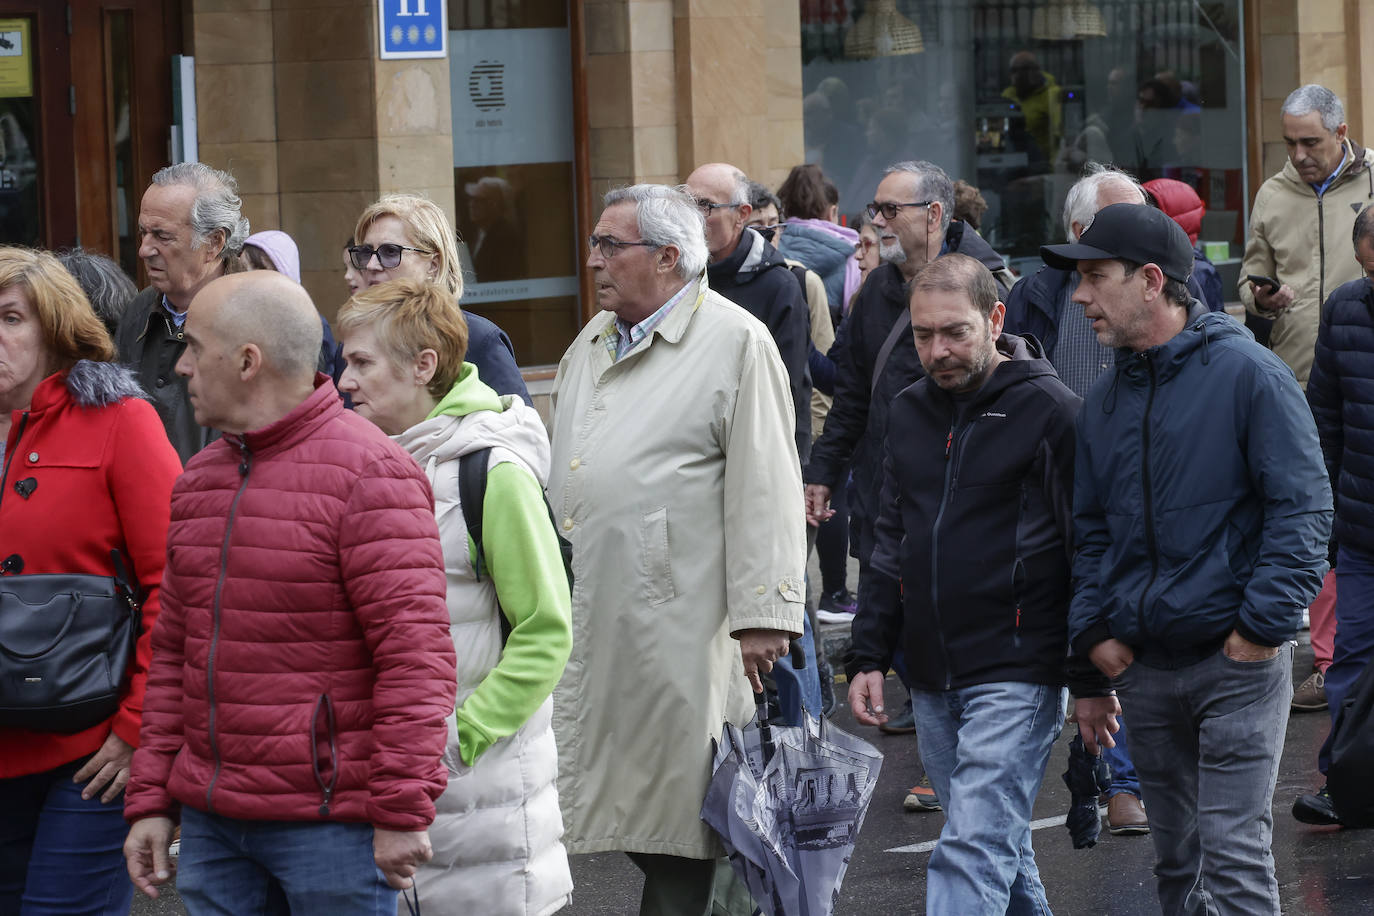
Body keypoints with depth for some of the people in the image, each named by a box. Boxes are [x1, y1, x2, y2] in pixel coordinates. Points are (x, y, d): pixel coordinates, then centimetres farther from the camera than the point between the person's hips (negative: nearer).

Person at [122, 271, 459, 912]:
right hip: (210, 823, 7)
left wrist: (402, 812, -19)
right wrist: (151, 799, 13)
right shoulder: (198, 479, 15)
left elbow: (416, 654, -15)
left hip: (331, 827, -7)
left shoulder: (366, 472, -10)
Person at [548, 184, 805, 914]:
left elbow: (764, 490, -10)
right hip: (590, 610, 7)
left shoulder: (735, 343, -6)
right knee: (626, 801, 6)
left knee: (673, 806, -2)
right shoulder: (592, 345, 18)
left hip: (679, 620, -7)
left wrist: (761, 613, -14)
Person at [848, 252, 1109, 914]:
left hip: (1016, 677, -7)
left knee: (973, 852, -13)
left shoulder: (1050, 412, -8)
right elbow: (890, 544, 20)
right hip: (931, 681, 7)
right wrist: (868, 656, 13)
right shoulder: (909, 413, 12)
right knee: (997, 845, 14)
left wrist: (1095, 681, -8)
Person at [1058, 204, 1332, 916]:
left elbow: (1303, 506, -10)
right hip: (1142, 666, 6)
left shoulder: (1246, 373, -9)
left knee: (1234, 858, -10)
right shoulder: (1104, 402, 11)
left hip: (1237, 662, -6)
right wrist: (1094, 632, 5)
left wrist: (1264, 624, -16)